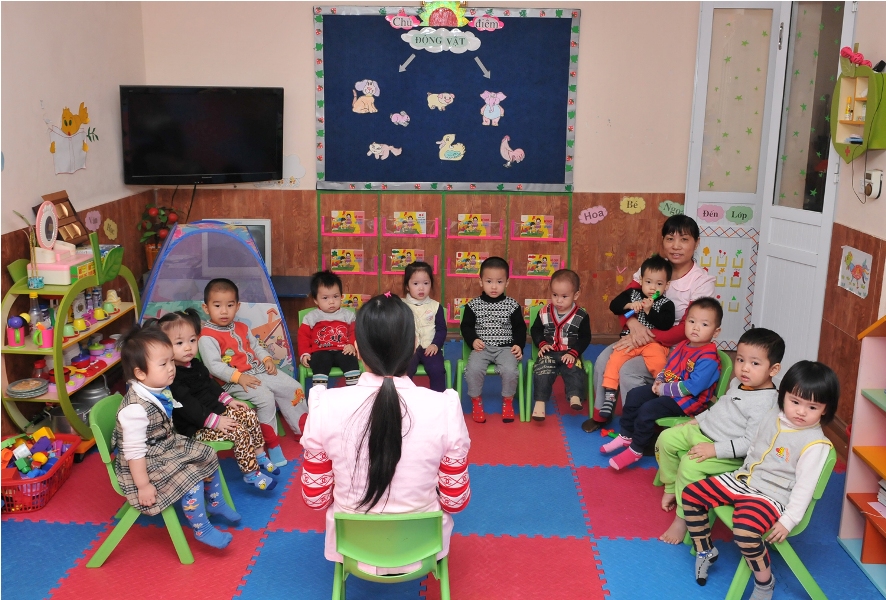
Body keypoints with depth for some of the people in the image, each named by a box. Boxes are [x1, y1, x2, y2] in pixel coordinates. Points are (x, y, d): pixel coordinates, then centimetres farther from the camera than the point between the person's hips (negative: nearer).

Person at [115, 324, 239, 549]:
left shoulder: (160, 389, -6)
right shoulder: (135, 408, -33)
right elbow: (134, 451, -29)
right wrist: (143, 485, -25)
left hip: (169, 446, 9)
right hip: (147, 462, -9)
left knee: (208, 455, 12)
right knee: (191, 479, -18)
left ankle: (216, 503, 35)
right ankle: (202, 530, 4)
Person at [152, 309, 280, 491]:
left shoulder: (195, 365, 6)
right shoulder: (172, 378, -25)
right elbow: (187, 406, -28)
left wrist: (228, 400, 10)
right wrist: (215, 421, -27)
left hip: (216, 410, 10)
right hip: (195, 427, -10)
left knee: (249, 415, 5)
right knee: (239, 432, -20)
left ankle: (259, 456, 18)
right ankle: (251, 474, -6)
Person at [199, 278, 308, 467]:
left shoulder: (242, 328, 14)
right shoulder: (207, 337, -11)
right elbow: (214, 366, -18)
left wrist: (267, 359, 2)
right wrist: (239, 377, -27)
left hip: (259, 371, 8)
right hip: (233, 381, -8)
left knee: (293, 388, 1)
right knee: (266, 398, -30)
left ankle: (303, 430, 16)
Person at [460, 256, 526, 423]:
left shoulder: (512, 305, 3)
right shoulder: (473, 305, 2)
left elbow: (520, 327, 9)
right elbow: (466, 326, 8)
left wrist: (519, 345, -5)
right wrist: (473, 340, -9)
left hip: (505, 347, 0)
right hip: (482, 347, 0)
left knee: (510, 370, -28)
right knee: (473, 369, -28)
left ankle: (507, 402, 1)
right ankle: (476, 402, 0)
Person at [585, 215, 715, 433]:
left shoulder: (702, 282, -14)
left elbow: (686, 330, -18)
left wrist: (649, 338, -25)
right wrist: (634, 324, -23)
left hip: (674, 348, -5)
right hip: (642, 339, 5)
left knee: (628, 371, -26)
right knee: (603, 360, -18)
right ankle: (600, 413, 4)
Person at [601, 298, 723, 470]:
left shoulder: (708, 359, -24)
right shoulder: (683, 346, 5)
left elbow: (693, 387, -29)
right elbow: (668, 367, 18)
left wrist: (663, 389, -21)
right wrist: (659, 381, -4)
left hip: (689, 400, -10)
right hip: (666, 389, 10)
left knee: (648, 410, -23)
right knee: (634, 395, 6)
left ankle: (636, 450, -4)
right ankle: (626, 435, 19)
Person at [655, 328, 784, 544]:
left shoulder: (765, 402, -26)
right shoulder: (738, 383, 2)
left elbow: (751, 443, -28)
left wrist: (715, 449, -29)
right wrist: (697, 419, 16)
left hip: (729, 454, -9)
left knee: (690, 465, -27)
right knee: (667, 438, 6)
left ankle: (682, 517, -6)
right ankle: (671, 489, 24)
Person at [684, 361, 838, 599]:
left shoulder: (815, 444, -18)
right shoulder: (774, 415, 2)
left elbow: (805, 486, -19)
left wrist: (789, 520, -22)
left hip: (772, 496, -8)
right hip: (743, 480, 8)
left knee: (744, 531, -34)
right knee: (690, 494, 1)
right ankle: (705, 550, 20)